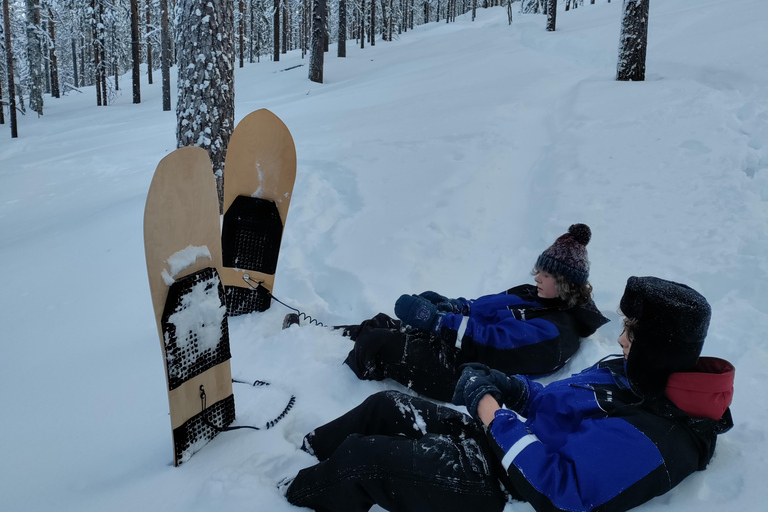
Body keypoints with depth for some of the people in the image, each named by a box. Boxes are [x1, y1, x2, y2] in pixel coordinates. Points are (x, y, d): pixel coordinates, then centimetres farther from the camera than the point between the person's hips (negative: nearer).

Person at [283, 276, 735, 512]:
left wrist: (498, 419, -22)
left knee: (358, 456, -11)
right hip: (503, 443, 10)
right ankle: (303, 454, 31)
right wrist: (508, 387, -5)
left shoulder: (652, 437, -27)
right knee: (385, 405, 12)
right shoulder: (627, 374, 4)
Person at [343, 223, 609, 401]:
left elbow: (496, 340, -27)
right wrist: (447, 305, -2)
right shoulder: (534, 296, 11)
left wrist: (436, 318, -28)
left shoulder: (555, 330, -18)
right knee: (377, 324, 10)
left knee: (375, 343, -14)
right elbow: (482, 307, 17)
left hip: (459, 373, -9)